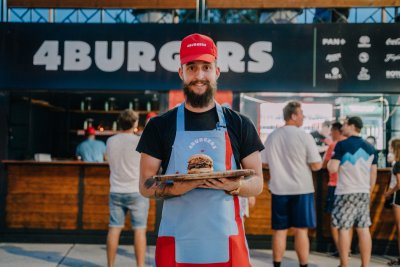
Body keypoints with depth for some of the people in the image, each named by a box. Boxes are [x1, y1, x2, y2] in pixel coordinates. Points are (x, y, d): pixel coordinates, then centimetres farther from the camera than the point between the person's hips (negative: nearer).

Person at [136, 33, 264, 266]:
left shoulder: (240, 124, 5)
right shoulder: (160, 125, 3)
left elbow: (257, 183, 6)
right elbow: (145, 186, 3)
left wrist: (234, 186, -15)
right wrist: (174, 189, -17)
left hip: (226, 243, 1)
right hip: (177, 244, 0)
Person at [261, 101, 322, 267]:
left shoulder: (272, 137, 3)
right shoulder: (304, 136, -10)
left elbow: (265, 163, 13)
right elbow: (316, 165, -10)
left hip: (279, 189, 4)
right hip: (301, 189, -4)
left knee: (279, 230, 9)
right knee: (301, 230, 2)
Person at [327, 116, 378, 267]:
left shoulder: (342, 145, -9)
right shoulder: (370, 147, 10)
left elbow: (333, 169, -14)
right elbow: (373, 173, 13)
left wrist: (330, 161, 8)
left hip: (346, 193, -5)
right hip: (364, 193, 5)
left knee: (344, 229, 1)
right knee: (364, 229, 6)